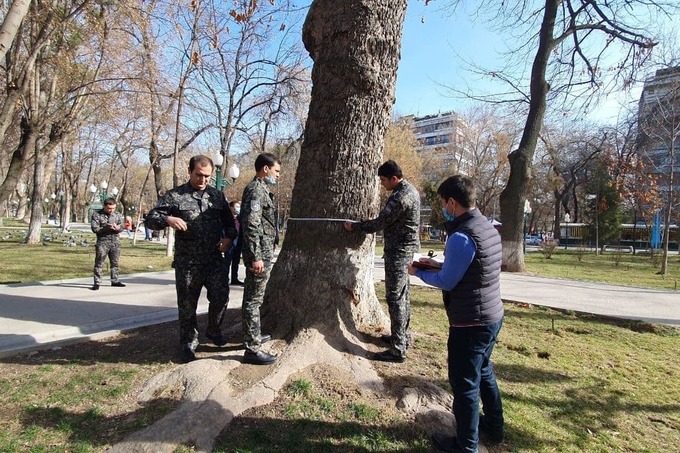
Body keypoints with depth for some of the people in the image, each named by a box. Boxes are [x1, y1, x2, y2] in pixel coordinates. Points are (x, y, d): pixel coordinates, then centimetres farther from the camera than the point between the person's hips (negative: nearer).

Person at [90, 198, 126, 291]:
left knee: (115, 263, 11)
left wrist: (117, 228, -20)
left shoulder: (118, 215, 8)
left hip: (115, 242, 4)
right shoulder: (97, 215, -2)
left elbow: (121, 227, 3)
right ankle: (97, 283, 2)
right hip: (102, 242, -4)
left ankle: (115, 281, 22)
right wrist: (106, 228, -22)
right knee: (99, 263, -3)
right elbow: (94, 229, -8)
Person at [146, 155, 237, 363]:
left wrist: (228, 237, -3)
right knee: (187, 304, 8)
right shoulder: (175, 195, 1)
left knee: (221, 297, 0)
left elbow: (229, 222, 18)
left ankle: (214, 330, 29)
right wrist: (168, 219, -23)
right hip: (187, 262, -2)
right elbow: (151, 218, -1)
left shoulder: (217, 195, 11)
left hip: (215, 259, 2)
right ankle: (188, 343, 27)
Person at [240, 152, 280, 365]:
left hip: (263, 253, 11)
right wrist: (256, 257, -25)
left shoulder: (261, 189, 17)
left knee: (253, 298, 20)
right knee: (253, 300, -4)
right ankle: (252, 349, 3)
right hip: (259, 254, -11)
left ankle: (253, 335, 34)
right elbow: (251, 226, -23)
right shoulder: (256, 190, -14)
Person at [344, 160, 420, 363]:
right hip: (406, 248, 10)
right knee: (403, 294, 18)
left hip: (399, 250, -10)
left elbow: (379, 224, -19)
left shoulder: (400, 197, -22)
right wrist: (377, 220, 8)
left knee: (395, 298, -6)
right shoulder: (409, 189, 10)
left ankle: (398, 349, 1)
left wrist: (353, 226, -8)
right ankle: (403, 335, 32)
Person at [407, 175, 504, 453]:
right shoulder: (489, 228, 6)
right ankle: (494, 426, 45)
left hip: (470, 323, -10)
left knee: (464, 383, 7)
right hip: (492, 316, 10)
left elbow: (446, 282, -17)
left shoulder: (461, 237, -24)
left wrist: (418, 272, -2)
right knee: (484, 372, 27)